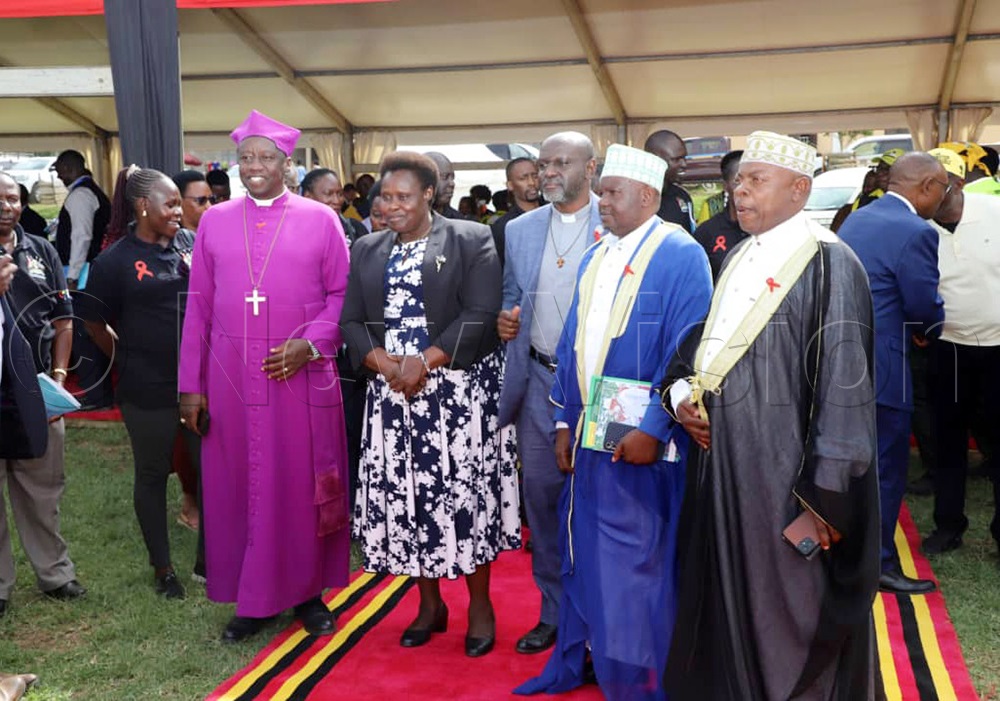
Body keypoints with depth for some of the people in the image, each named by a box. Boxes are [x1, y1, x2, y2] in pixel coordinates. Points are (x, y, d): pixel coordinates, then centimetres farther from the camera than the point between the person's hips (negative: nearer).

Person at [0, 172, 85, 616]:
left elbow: (63, 320, 10)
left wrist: (59, 374, 1)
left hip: (37, 390, 3)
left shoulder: (41, 251, 9)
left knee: (43, 488, 12)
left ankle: (54, 573, 22)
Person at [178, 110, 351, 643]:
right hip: (231, 379, 2)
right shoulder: (214, 221, 8)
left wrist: (310, 344, -14)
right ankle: (252, 599, 20)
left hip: (302, 376, -2)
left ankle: (307, 592, 21)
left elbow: (342, 294, 1)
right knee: (237, 488, 7)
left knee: (302, 486, 6)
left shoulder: (319, 219, 2)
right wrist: (190, 385, 3)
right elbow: (198, 306, 7)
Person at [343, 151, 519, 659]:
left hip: (459, 391, -4)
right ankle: (429, 604, 23)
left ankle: (480, 606, 15)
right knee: (405, 496, 7)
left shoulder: (472, 240, -2)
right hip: (391, 391, 5)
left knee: (465, 492, -1)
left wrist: (425, 362, -17)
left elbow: (480, 316, -10)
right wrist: (385, 363, -11)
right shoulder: (367, 250, 12)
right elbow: (351, 320, 7)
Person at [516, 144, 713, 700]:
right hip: (589, 434, 7)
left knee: (635, 561, 3)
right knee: (584, 552, 16)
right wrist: (565, 422, 10)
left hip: (640, 438, -7)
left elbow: (686, 354, -15)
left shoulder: (681, 256, -9)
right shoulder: (594, 258, 13)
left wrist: (654, 429, -18)